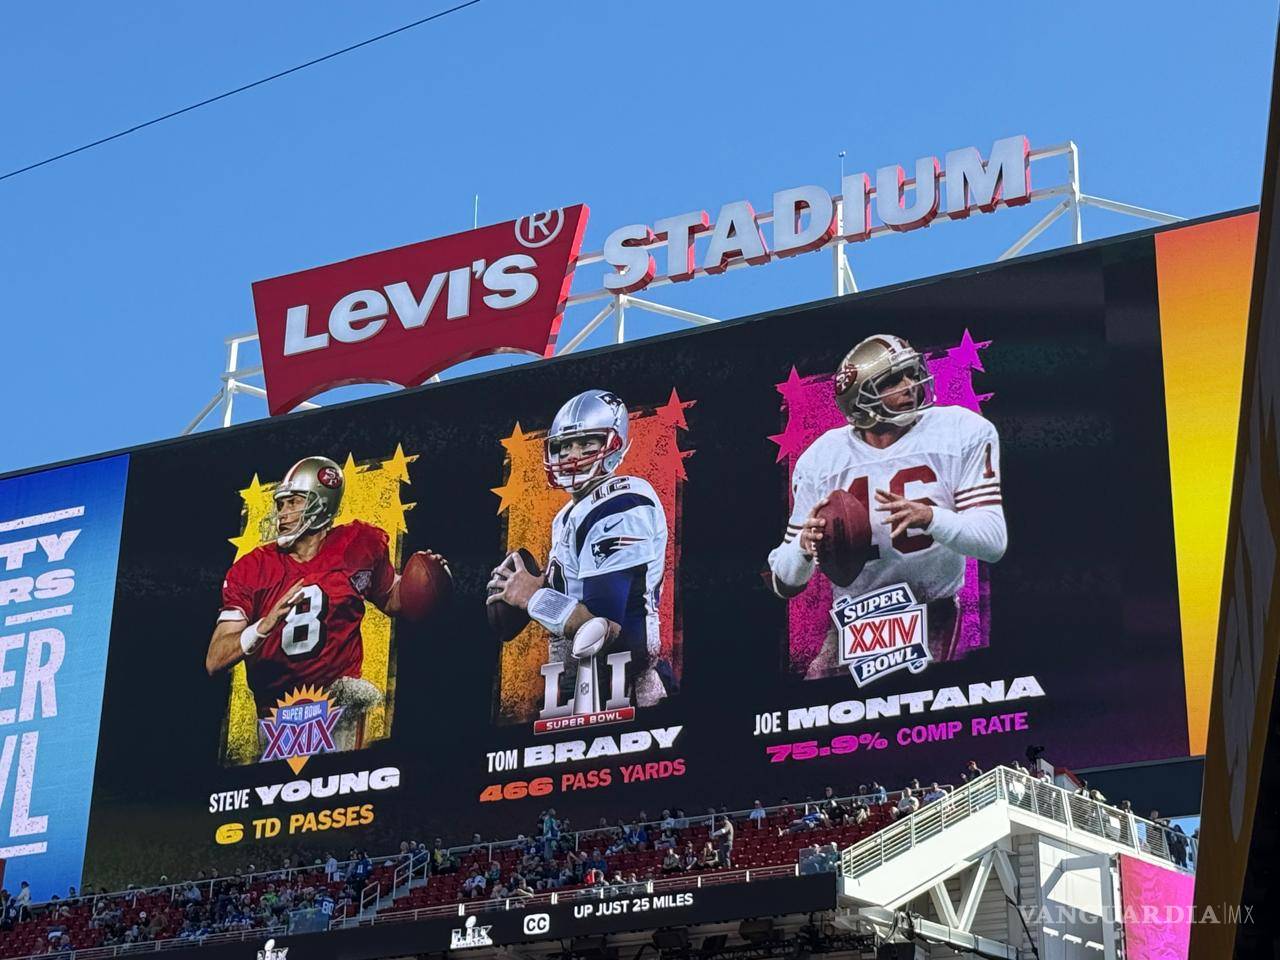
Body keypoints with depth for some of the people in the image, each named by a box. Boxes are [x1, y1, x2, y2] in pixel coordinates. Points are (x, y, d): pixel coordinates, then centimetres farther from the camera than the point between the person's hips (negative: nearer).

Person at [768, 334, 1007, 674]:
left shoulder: (964, 433, -6)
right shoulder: (822, 459, -1)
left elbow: (993, 542, -13)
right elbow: (786, 584, 3)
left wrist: (928, 517, -31)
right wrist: (804, 545, -21)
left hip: (934, 614, -2)